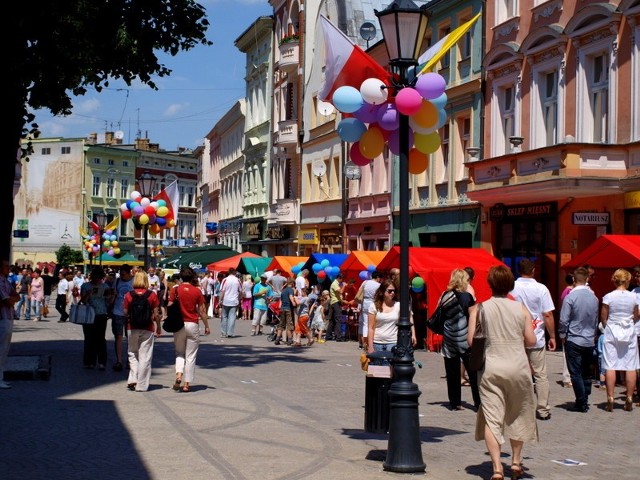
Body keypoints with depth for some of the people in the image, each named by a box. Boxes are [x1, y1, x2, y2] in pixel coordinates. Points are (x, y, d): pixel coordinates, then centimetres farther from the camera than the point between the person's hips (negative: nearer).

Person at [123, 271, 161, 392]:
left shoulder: (129, 295, -2)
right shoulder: (152, 295, -5)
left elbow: (125, 312, 0)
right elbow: (156, 314, -3)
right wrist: (159, 327, 9)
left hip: (133, 328, 1)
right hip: (148, 329, -1)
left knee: (132, 354, 17)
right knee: (145, 357, 5)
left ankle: (133, 379, 3)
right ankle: (141, 385, 6)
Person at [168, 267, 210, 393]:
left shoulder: (175, 290, -2)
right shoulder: (197, 291, -4)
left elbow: (170, 308, -2)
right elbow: (201, 311, -1)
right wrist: (207, 326, 9)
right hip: (193, 325, -1)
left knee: (179, 353, 17)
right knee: (190, 356, 6)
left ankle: (179, 374, -7)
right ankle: (187, 384, 6)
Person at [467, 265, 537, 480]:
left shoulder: (479, 309, -3)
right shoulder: (521, 309, 0)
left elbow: (471, 340, -6)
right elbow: (531, 341, 0)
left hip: (490, 369, -2)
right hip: (518, 368, 2)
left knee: (491, 418, -2)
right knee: (517, 416, 19)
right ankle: (516, 462, 28)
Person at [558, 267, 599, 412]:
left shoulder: (570, 297, -15)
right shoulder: (594, 297, 2)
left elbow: (564, 320, -13)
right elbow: (596, 320, 12)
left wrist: (562, 336, 1)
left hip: (574, 340, -5)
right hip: (589, 341, 5)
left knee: (576, 373, 1)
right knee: (586, 373, 14)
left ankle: (581, 403, 0)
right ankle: (585, 401, 19)